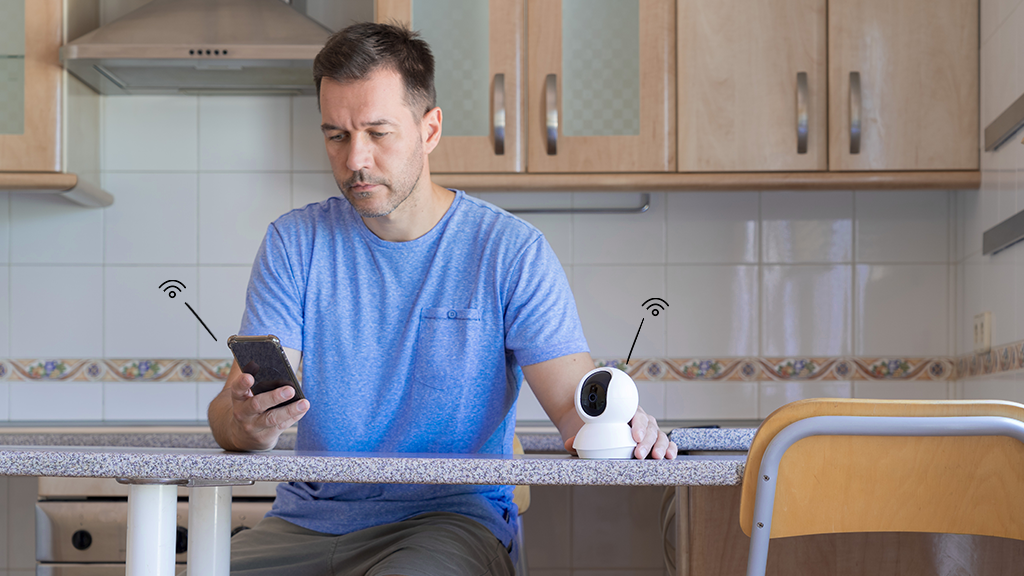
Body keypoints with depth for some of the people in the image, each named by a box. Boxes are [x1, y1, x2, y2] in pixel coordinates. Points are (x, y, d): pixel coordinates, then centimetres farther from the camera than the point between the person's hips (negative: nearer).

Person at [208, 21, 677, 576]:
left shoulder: (511, 251, -1)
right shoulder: (295, 243, 5)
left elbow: (574, 402, -6)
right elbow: (232, 414, -3)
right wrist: (245, 421, -29)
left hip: (453, 518, -3)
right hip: (308, 522, 3)